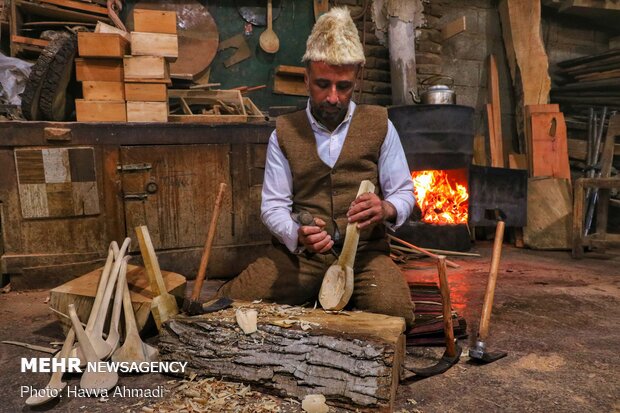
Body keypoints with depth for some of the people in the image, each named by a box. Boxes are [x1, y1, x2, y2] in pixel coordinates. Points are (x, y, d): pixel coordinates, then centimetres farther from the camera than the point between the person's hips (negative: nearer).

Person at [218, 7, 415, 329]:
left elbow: (404, 193, 7)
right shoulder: (284, 132, 6)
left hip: (364, 250, 0)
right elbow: (273, 205, 1)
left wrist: (386, 209, -18)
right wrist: (297, 235, -21)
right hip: (299, 253, 1)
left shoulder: (378, 124, 6)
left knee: (393, 312, -30)